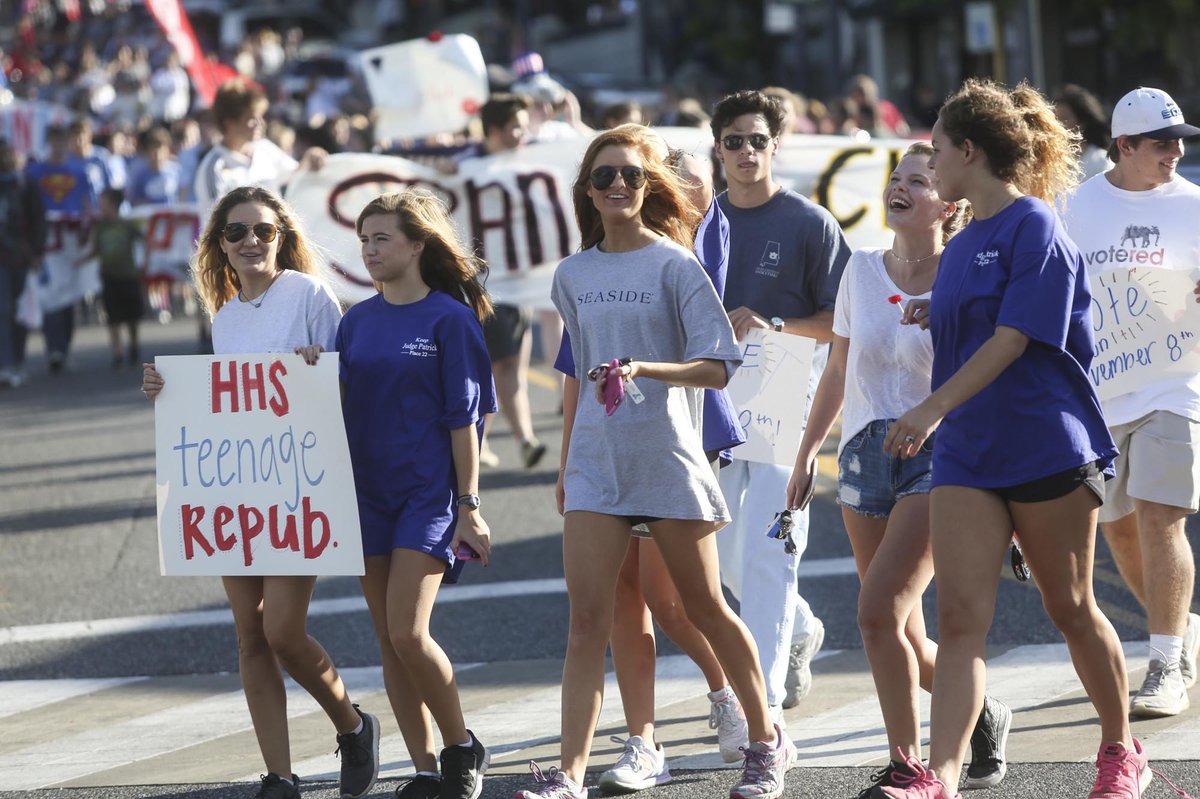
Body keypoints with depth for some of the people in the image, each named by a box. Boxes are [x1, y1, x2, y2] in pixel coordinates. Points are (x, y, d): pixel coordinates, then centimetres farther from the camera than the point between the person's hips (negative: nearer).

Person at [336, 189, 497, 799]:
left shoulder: (450, 319, -5)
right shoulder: (357, 322, 10)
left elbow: (464, 418, -7)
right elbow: (339, 406, 15)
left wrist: (469, 506, -9)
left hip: (428, 491, -6)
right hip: (368, 490, 6)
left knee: (408, 633, -15)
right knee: (388, 640, 4)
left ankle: (462, 748, 5)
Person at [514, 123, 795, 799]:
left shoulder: (675, 266, -5)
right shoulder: (574, 276, 11)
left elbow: (718, 366, -12)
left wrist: (643, 369, -26)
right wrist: (565, 461, 22)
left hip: (669, 458, -4)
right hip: (595, 460, 4)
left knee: (706, 609, 7)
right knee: (588, 621, -5)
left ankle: (768, 742, 25)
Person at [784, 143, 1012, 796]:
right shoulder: (861, 271, 7)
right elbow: (838, 370, 19)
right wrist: (808, 449, 20)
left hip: (940, 454, -5)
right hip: (865, 453, 5)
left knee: (880, 612, -17)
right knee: (904, 636, 5)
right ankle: (982, 713, 31)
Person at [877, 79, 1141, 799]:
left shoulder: (1035, 229, -10)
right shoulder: (963, 245, 15)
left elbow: (1012, 339, -20)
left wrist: (933, 408, -25)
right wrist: (936, 317, 12)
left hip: (1048, 446, -7)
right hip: (966, 453, 7)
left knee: (1071, 609, 7)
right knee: (961, 618, -8)